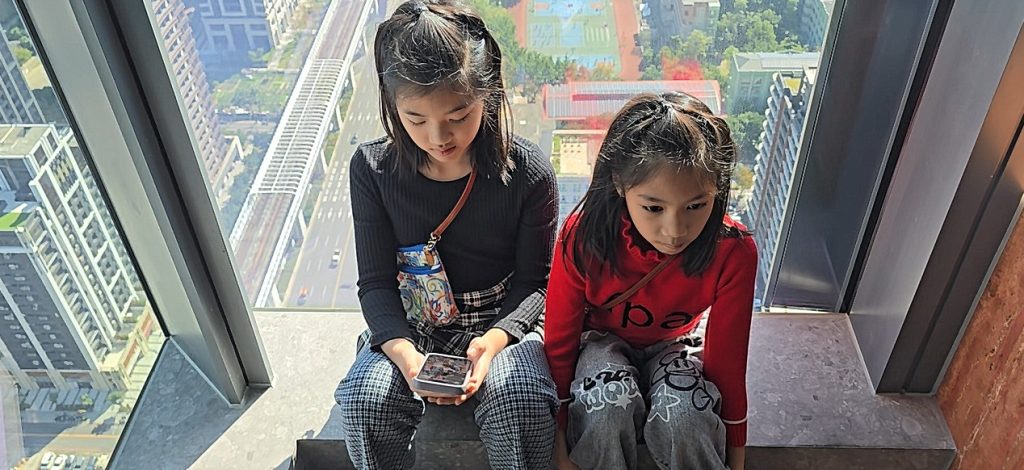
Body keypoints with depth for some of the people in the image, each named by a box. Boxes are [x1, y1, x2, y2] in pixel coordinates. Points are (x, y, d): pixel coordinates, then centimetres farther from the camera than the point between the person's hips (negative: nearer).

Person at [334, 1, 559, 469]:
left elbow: (535, 281, -6)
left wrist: (495, 340, -26)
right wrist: (404, 353, -25)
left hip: (503, 320, -1)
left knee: (521, 403, -31)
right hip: (409, 323, 2)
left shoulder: (529, 172, -14)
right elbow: (376, 281, -6)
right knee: (364, 403, -26)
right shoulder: (373, 168, -9)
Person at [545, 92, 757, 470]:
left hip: (677, 341, 1)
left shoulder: (733, 252, -29)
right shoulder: (582, 238, -31)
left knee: (683, 415, -32)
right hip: (603, 340, 0)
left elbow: (727, 362, -17)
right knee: (608, 401, -34)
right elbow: (559, 344, -18)